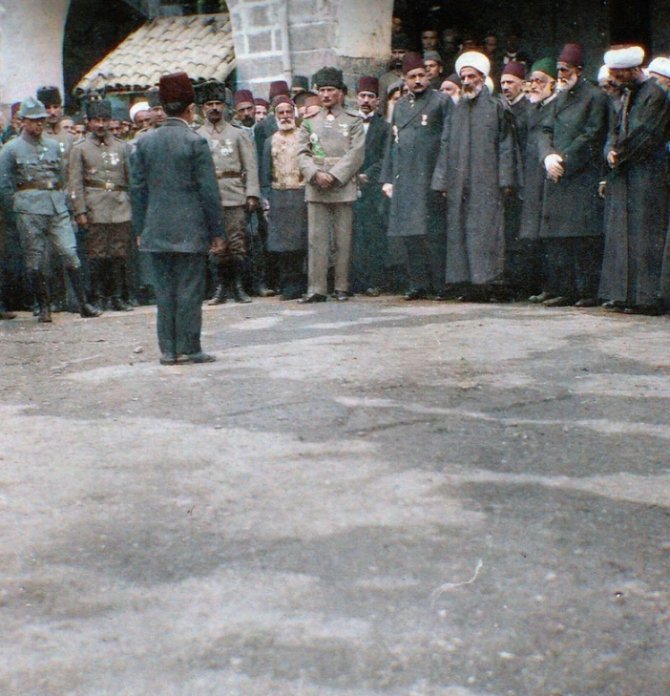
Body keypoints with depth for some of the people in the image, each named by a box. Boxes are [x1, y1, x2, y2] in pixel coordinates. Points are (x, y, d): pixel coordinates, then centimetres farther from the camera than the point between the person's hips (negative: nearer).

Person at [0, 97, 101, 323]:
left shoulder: (54, 146, 15)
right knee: (35, 260, 1)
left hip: (58, 208, 3)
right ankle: (44, 307, 10)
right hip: (29, 210, -3)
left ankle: (83, 304, 0)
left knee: (70, 253, -4)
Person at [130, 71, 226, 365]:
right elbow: (209, 191, -8)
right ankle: (189, 348, 4)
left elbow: (137, 189, 8)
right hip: (190, 230, -4)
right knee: (189, 290, 1)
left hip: (156, 231, 4)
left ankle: (168, 349, 12)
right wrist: (217, 231, -2)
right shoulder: (195, 142, -8)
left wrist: (140, 229, 14)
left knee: (164, 289, 9)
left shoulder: (143, 142, 6)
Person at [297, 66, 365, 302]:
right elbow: (303, 154, 7)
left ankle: (342, 288, 6)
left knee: (343, 240, 0)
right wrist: (316, 174, -11)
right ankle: (316, 289, -1)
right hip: (315, 190, 2)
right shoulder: (309, 122, 15)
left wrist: (334, 176, -12)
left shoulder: (353, 121, 8)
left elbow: (356, 154, -3)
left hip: (343, 188, -2)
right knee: (316, 239, -2)